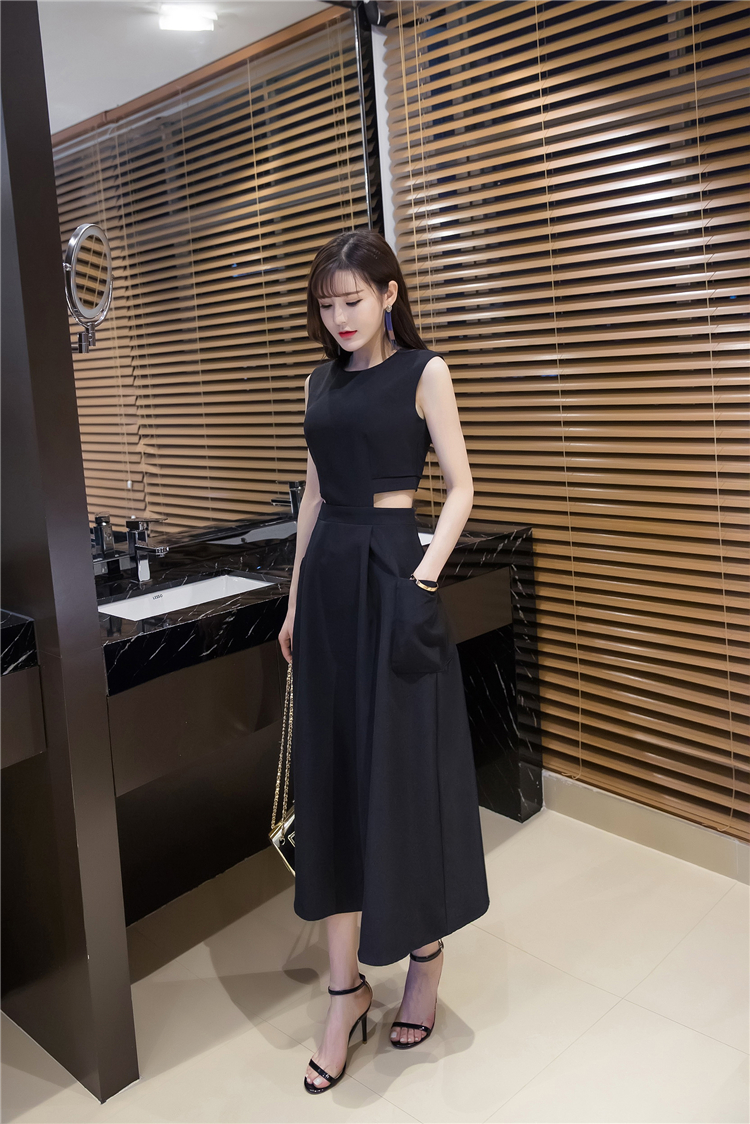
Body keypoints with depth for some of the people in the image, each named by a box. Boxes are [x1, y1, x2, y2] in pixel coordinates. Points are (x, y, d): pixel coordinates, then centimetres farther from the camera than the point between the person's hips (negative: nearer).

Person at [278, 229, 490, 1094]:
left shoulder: (422, 371, -1)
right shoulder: (321, 381, 14)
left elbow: (460, 487, -4)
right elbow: (314, 493, 16)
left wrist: (426, 571, -18)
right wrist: (296, 599, 14)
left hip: (391, 570, -5)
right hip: (328, 576, 6)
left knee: (405, 766, 2)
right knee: (333, 770, 6)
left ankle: (427, 957, 27)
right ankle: (345, 990, 19)